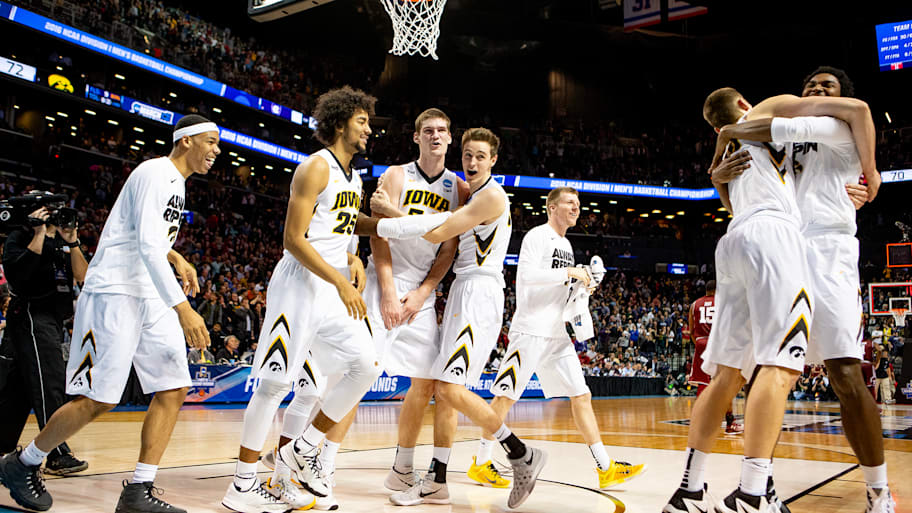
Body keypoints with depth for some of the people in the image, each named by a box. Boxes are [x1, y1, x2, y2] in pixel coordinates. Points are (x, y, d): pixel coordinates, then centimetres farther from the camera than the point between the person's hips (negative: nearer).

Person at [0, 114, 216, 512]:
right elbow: (147, 246, -24)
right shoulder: (155, 173, -13)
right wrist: (182, 308, -31)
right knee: (97, 399, -7)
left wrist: (175, 258, 13)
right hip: (113, 292, -9)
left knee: (173, 390, -1)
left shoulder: (176, 182, 18)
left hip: (150, 297, 9)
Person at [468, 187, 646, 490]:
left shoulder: (566, 245, 21)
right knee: (506, 396, -4)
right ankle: (480, 464, 8)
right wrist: (569, 272, -20)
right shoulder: (537, 236, -6)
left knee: (581, 396, 5)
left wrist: (582, 286, 9)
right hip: (531, 330, -9)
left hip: (557, 334, 9)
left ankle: (606, 469, 7)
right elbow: (526, 275, -21)